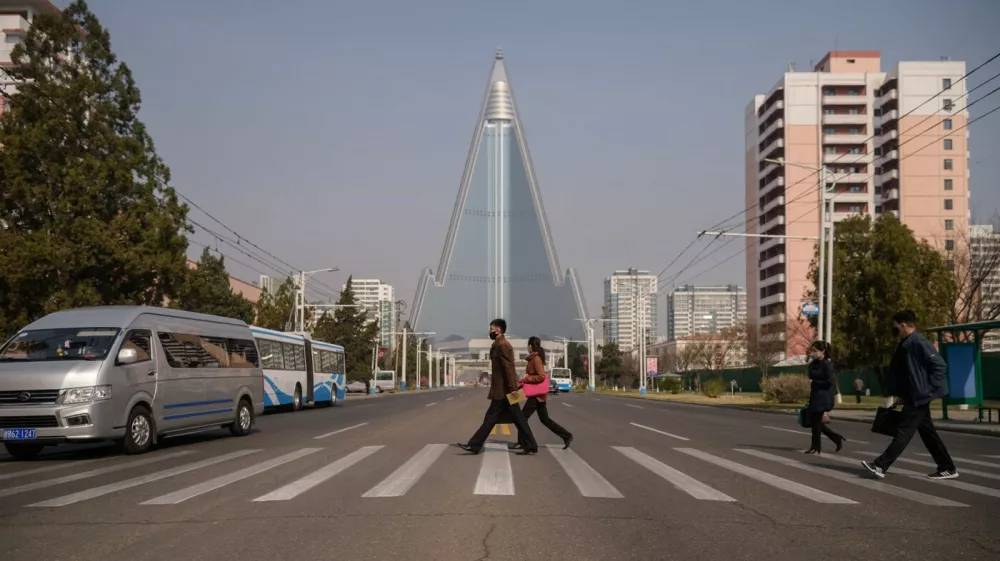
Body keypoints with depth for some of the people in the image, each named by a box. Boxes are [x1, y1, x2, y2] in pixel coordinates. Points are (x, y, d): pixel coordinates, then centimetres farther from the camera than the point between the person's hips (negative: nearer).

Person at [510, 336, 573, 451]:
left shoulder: (536, 359, -16)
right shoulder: (534, 358, 13)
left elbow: (541, 377, -23)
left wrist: (526, 379, -17)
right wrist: (524, 381, 7)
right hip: (537, 393, 10)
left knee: (523, 417, -3)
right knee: (544, 419, 12)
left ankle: (522, 442, 4)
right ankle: (567, 436, 12)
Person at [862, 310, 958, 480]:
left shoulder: (919, 343, -17)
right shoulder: (906, 344, 12)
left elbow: (940, 366, -20)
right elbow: (897, 371, 20)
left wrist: (929, 390, -18)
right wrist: (899, 393, 15)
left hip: (919, 397, -10)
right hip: (913, 397, 10)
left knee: (903, 431, -8)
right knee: (927, 433, 12)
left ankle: (880, 466, -9)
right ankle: (947, 468, 19)